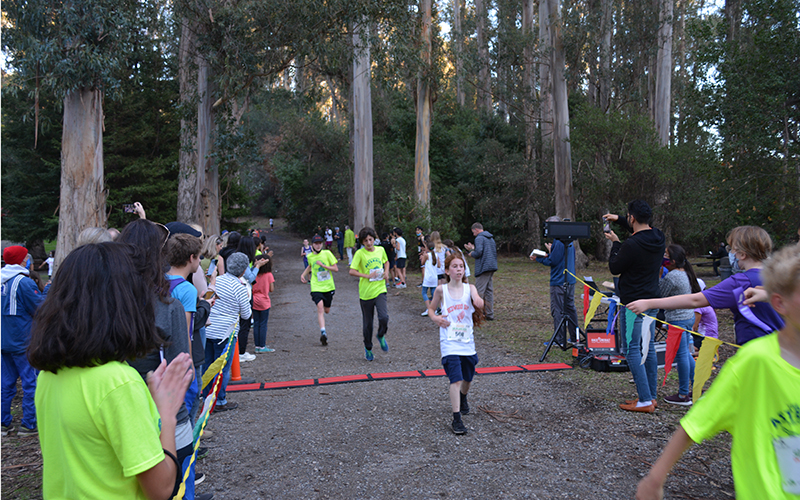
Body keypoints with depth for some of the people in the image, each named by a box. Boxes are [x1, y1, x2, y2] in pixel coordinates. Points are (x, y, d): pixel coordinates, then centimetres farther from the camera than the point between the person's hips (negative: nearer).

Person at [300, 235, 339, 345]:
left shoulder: (327, 253, -5)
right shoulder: (310, 256, 4)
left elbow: (336, 269, -7)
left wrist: (323, 265, -17)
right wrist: (303, 274, 13)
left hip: (328, 286, 0)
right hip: (316, 287, 0)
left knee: (326, 310, 9)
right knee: (320, 306, -22)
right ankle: (323, 331, -24)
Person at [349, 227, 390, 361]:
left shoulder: (380, 250, 4)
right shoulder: (360, 253, -8)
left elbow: (386, 262, 24)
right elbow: (352, 271, -13)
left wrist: (386, 272, 5)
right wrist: (367, 276, -22)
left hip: (380, 289, 2)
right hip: (366, 292, -2)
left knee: (384, 317, -18)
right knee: (367, 322, 9)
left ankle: (381, 336, 14)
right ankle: (368, 348, 30)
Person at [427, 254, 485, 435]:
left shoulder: (470, 288, 0)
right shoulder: (441, 290, -2)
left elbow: (477, 299, -22)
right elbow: (431, 308, 11)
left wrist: (478, 301, -45)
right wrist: (435, 318, -10)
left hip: (467, 342, 3)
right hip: (449, 342, -3)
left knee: (468, 378, 18)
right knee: (456, 379, -14)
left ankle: (462, 397, 50)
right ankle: (456, 419, -6)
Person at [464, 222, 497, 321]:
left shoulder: (479, 238, -9)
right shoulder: (491, 238, 20)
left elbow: (479, 252, -21)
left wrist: (472, 253, 1)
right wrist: (473, 248, 24)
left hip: (483, 267, -9)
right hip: (492, 267, 9)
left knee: (479, 291, -7)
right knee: (489, 290, 11)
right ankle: (490, 314, 14)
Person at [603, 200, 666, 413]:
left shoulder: (631, 245, -23)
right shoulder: (659, 239, 4)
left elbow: (614, 268, -8)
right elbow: (642, 231, 28)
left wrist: (615, 243, 4)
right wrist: (618, 219, 28)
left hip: (634, 304, -8)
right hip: (652, 301, 8)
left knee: (632, 350, -2)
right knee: (649, 347, 14)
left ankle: (645, 401, -2)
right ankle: (651, 396, 21)